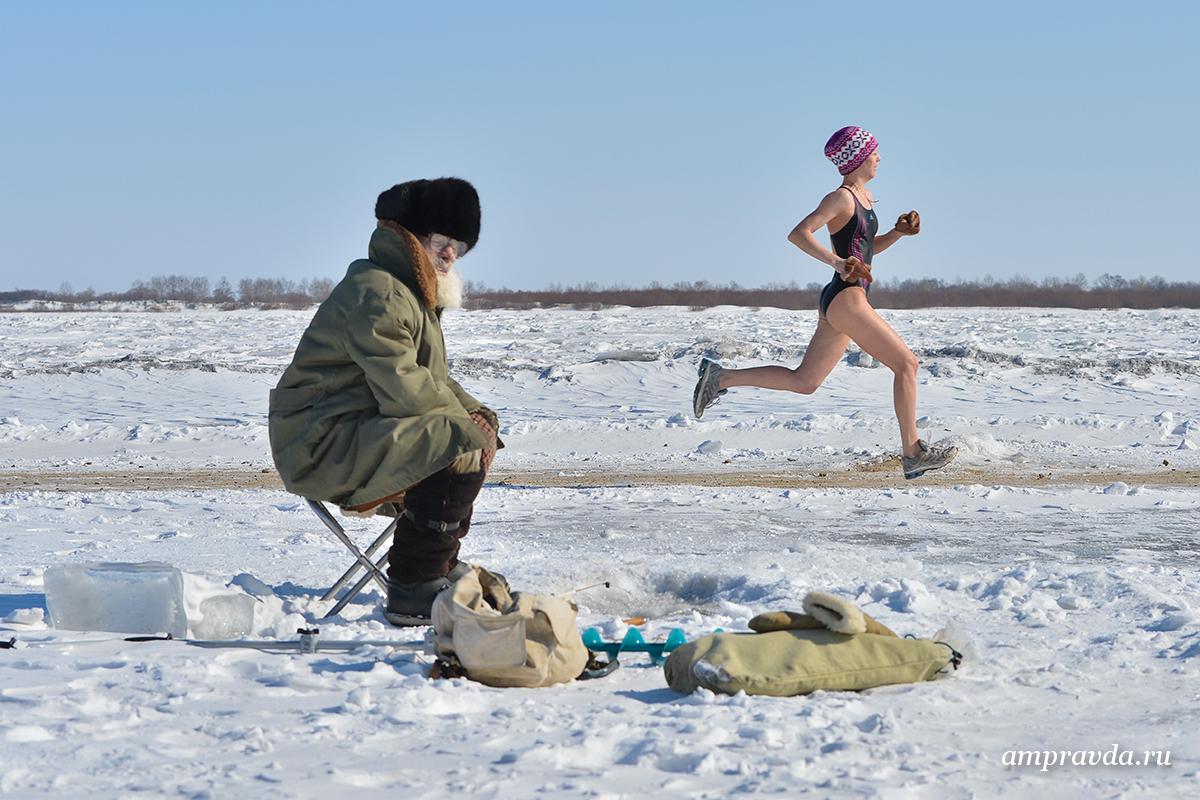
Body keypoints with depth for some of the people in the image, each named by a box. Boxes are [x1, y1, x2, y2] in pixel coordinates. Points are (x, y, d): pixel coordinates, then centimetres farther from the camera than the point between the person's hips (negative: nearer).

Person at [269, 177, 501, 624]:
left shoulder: (411, 293, 20)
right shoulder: (376, 294, -17)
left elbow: (431, 379, 24)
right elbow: (404, 389, -24)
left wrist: (474, 413, 5)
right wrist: (467, 426, -13)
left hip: (357, 430, 11)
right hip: (321, 445, -11)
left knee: (475, 439, 16)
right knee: (457, 454, -25)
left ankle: (441, 567, 22)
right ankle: (411, 595, -21)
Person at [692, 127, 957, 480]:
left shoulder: (864, 196, 17)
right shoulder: (840, 198, -11)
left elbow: (870, 246, 29)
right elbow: (798, 234, -22)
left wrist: (899, 231, 11)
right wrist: (838, 262, -33)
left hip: (839, 304, 10)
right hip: (846, 298, -10)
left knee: (803, 382, 12)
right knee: (906, 363, -7)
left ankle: (720, 378, 14)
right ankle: (913, 454, -5)